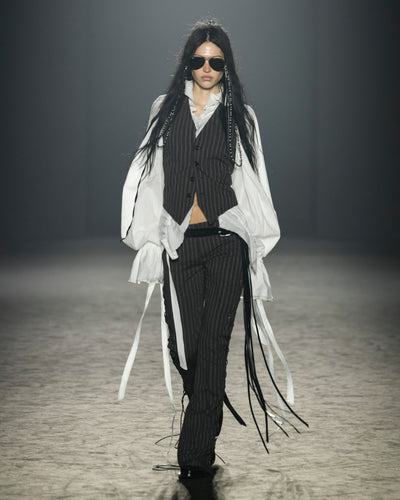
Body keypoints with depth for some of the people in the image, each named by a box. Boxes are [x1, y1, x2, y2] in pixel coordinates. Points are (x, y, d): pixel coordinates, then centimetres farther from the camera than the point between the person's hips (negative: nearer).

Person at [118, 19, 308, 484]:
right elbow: (152, 178, 12)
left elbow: (253, 184, 9)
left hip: (226, 240, -2)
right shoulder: (166, 109, 11)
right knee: (182, 341, 1)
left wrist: (258, 244, 4)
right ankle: (208, 417, 30)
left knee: (213, 342, -6)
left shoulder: (240, 115, 8)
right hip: (178, 243, 2)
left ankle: (197, 451, -3)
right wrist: (149, 240, 7)